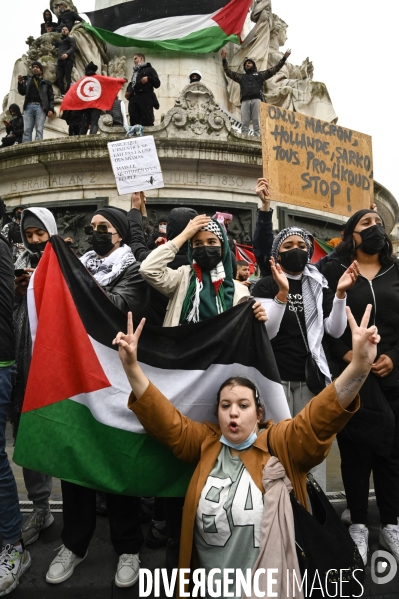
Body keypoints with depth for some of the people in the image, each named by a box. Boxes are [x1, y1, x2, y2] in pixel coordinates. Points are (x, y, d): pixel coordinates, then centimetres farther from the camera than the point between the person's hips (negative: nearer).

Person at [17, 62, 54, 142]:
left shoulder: (46, 83, 20)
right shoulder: (28, 80, 26)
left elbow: (51, 97, 11)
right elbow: (22, 92, 17)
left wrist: (51, 109, -5)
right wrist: (20, 83, -3)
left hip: (40, 107, -2)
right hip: (29, 106, 2)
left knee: (39, 130, -15)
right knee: (26, 130, -11)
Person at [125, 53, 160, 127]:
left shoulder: (149, 69, 14)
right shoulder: (134, 72, 32)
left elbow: (157, 84, 5)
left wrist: (148, 79, -12)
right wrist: (128, 92, 13)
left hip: (145, 98, -6)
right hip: (133, 98, 6)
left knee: (147, 123, -14)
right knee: (134, 123, -3)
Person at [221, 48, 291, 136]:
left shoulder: (260, 74, 29)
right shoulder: (241, 76, 33)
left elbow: (274, 69, 26)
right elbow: (228, 72, 28)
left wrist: (284, 58, 21)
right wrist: (224, 60, 19)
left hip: (256, 100, -1)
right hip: (245, 101, 1)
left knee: (257, 123, -13)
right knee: (245, 123, -12)